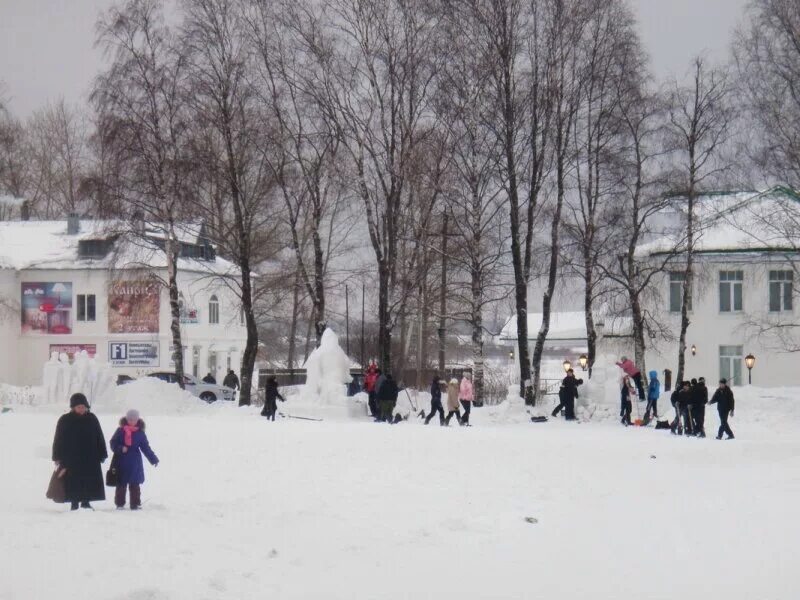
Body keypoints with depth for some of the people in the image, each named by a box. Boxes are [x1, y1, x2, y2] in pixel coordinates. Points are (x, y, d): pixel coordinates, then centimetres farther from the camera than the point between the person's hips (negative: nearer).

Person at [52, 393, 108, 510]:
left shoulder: (92, 419, 4)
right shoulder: (65, 420, -2)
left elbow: (99, 438, 8)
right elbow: (58, 439, -1)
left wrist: (102, 454, 6)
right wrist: (58, 457, -5)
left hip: (90, 457, 3)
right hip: (71, 458, -2)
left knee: (89, 481, 4)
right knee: (74, 483, -2)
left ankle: (86, 501, 16)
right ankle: (74, 503, 6)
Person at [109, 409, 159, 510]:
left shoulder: (140, 433, 3)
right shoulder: (120, 431, 0)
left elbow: (145, 447, 6)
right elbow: (113, 443, 0)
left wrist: (153, 459, 1)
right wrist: (120, 449, -20)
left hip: (135, 463, 1)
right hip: (122, 463, -1)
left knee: (135, 484, 4)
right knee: (121, 484, 6)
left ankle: (135, 504, 9)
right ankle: (120, 503, 13)